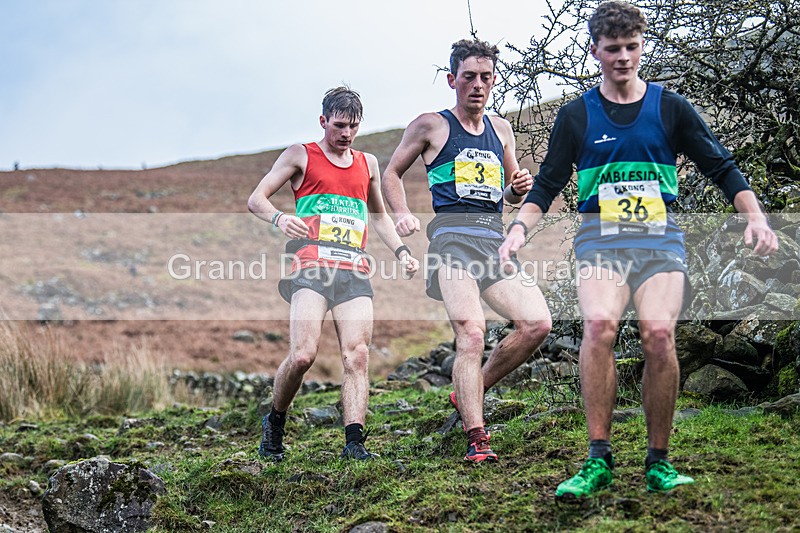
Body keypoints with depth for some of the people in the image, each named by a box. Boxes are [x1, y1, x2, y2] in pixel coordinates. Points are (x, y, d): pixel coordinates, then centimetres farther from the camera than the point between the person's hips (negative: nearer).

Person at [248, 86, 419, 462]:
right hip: (312, 265, -4)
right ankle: (274, 423, 6)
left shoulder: (367, 163, 25)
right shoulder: (300, 156, 11)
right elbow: (256, 199, 6)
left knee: (357, 356, -10)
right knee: (303, 355, -17)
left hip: (355, 269, 4)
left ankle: (354, 441, -14)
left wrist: (400, 251, 21)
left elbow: (378, 216, 37)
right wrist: (279, 218, -16)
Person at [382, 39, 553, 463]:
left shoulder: (501, 129, 21)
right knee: (471, 332, -21)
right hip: (453, 235, -5)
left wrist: (519, 188, 7)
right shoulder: (431, 126, 8)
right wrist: (402, 215, -2)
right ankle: (476, 440, -18)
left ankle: (470, 393, 10)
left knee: (537, 323, -10)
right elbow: (392, 173, 15)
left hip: (496, 239, 6)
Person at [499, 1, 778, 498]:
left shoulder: (671, 108, 10)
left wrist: (755, 217, -5)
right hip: (601, 237, 0)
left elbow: (723, 167, 11)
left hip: (660, 237, 0)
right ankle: (599, 459, -21)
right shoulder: (577, 115, 11)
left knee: (659, 332, -23)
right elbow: (547, 185, 15)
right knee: (599, 325, -27)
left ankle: (659, 461, -9)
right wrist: (520, 227, -3)